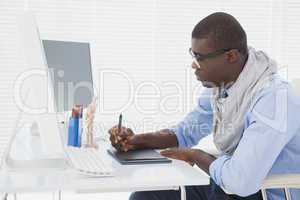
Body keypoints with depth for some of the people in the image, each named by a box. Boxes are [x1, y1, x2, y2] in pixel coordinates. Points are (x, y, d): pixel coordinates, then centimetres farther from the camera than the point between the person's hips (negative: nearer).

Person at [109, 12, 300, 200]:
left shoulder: (273, 98, -29)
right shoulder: (219, 82, -2)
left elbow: (240, 180, -35)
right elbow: (185, 132, 12)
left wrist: (196, 155, -16)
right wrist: (135, 141, -4)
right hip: (226, 183, 8)